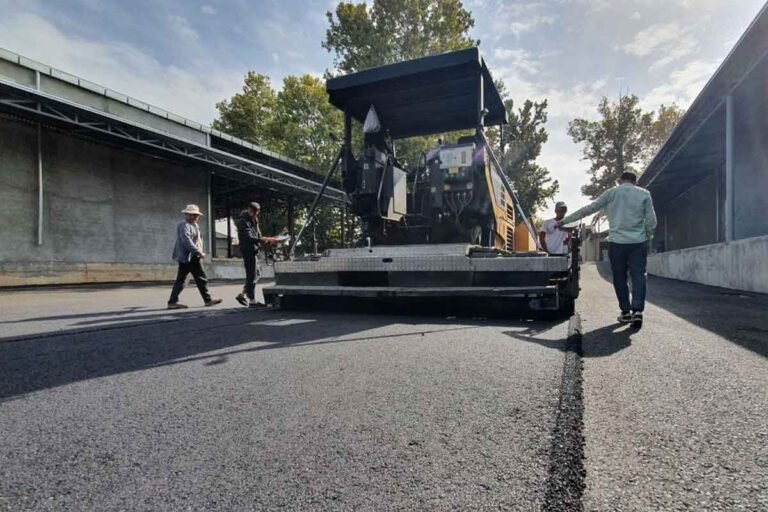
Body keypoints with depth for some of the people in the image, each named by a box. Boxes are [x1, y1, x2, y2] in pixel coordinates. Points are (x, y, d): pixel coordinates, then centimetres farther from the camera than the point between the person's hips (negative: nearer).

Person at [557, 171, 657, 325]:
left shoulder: (611, 193, 5)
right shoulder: (644, 194, 7)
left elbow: (588, 209, 4)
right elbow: (651, 220, 3)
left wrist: (565, 220, 9)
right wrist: (648, 238, 17)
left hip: (617, 242, 0)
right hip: (639, 242, 1)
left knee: (619, 277, 9)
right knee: (638, 275, 3)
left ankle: (626, 312, 10)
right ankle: (637, 310, -10)